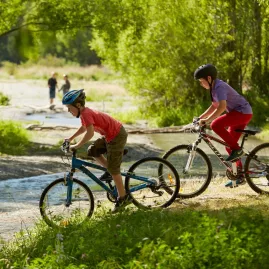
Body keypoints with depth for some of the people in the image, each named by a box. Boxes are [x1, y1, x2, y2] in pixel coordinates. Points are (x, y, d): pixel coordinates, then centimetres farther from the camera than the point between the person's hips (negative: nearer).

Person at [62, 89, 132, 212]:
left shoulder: (86, 114, -23)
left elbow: (90, 133, -35)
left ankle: (123, 198, 3)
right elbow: (84, 128, 24)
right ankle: (109, 170, 22)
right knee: (92, 151, 12)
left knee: (113, 168, -4)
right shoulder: (84, 112, 6)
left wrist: (76, 146, -29)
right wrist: (70, 138, 18)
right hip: (110, 135, 10)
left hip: (117, 136, -10)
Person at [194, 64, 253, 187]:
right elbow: (214, 106, 23)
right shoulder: (214, 88, 12)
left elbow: (222, 107, -33)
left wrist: (207, 120, -34)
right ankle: (240, 176, 15)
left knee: (216, 125, -26)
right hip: (239, 114, 10)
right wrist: (200, 117, 15)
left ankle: (237, 150, -16)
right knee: (230, 146, 10)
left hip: (243, 112, -10)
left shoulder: (219, 87, -20)